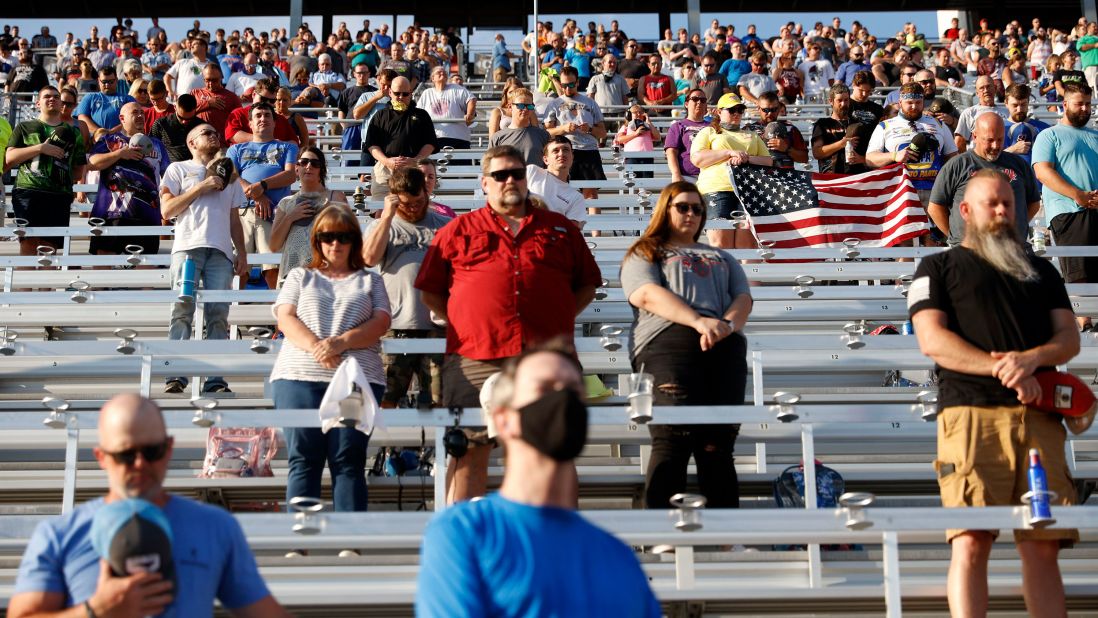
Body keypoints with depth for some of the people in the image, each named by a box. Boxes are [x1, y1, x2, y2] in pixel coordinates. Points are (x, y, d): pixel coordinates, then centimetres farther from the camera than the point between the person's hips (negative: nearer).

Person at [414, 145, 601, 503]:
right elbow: (430, 292, 13)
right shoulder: (458, 231, 13)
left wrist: (558, 319, 8)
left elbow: (588, 284, 20)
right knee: (469, 448, -1)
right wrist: (465, 323, 3)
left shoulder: (560, 229, 17)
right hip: (476, 358, -1)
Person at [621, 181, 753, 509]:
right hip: (668, 340, -4)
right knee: (673, 439, -21)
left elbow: (743, 298, 20)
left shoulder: (722, 258, 37)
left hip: (724, 347, 4)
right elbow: (649, 295, 2)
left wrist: (726, 325, -5)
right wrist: (698, 320, -14)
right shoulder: (645, 254, 22)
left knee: (717, 445, -8)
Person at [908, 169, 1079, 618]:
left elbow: (1069, 338, 17)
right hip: (971, 411, -3)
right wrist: (1002, 370, -11)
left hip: (1039, 416, 4)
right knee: (970, 542, -15)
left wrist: (1032, 358, -7)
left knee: (1043, 547, -2)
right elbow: (932, 340, 1)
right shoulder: (938, 268, 17)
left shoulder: (1040, 270, 29)